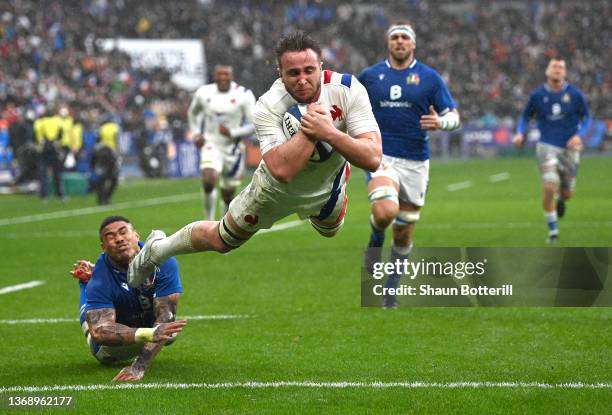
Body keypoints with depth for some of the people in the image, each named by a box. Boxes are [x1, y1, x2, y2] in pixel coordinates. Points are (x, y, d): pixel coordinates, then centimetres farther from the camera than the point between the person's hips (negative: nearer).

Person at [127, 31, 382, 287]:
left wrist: (327, 132, -49)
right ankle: (157, 249, 40)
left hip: (328, 188, 3)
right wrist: (309, 130, -50)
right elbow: (281, 170, -49)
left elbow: (373, 158, -38)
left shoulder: (347, 90, -33)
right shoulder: (268, 107, -37)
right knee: (221, 240, 12)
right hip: (276, 189, -3)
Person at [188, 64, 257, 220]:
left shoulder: (243, 95, -10)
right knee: (208, 181, -26)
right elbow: (193, 112, 18)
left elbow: (253, 125, -9)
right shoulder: (204, 93, -2)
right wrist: (195, 133, 5)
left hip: (233, 148, 0)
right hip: (211, 145, 0)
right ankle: (209, 222, -11)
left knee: (227, 195, 8)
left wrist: (232, 132, -21)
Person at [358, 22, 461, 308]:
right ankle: (376, 241, 7)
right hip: (381, 156, -1)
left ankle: (391, 290, 27)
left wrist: (440, 122, -18)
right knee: (385, 212, -29)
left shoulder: (429, 78, 2)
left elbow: (453, 117, 4)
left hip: (415, 162, 1)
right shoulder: (369, 76, 5)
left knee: (403, 235, 7)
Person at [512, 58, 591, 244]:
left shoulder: (574, 94, -3)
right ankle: (552, 230, -2)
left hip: (569, 147, 1)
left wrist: (579, 135, -12)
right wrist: (520, 133, -7)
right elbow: (526, 116, 11)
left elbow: (586, 117, 6)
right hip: (547, 146, -1)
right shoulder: (537, 95, -1)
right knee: (550, 187, -18)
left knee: (567, 193, 6)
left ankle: (560, 200, 47)